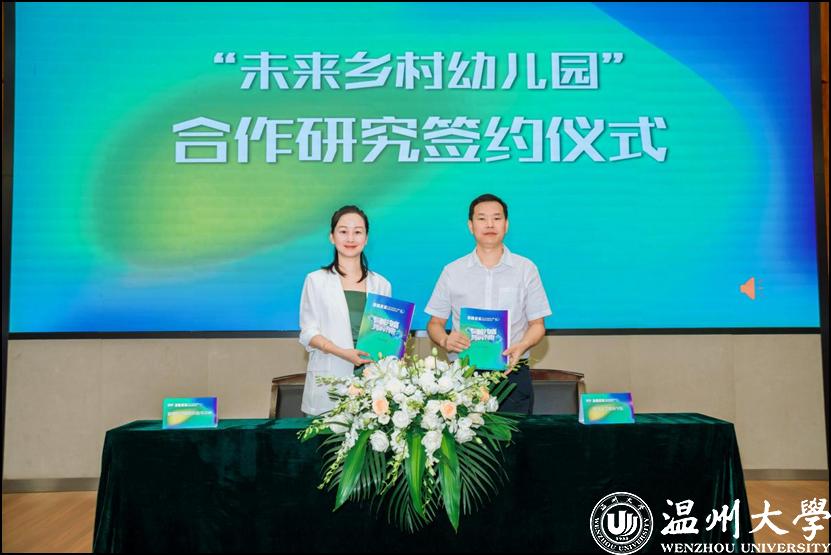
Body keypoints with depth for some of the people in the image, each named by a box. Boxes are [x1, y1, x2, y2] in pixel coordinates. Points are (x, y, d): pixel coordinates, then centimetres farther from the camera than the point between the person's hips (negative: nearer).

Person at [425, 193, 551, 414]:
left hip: (512, 373, 0)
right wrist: (445, 340, -12)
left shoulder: (526, 269, 7)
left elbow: (537, 324, 7)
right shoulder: (452, 272, 9)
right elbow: (435, 323, 11)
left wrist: (522, 346, -14)